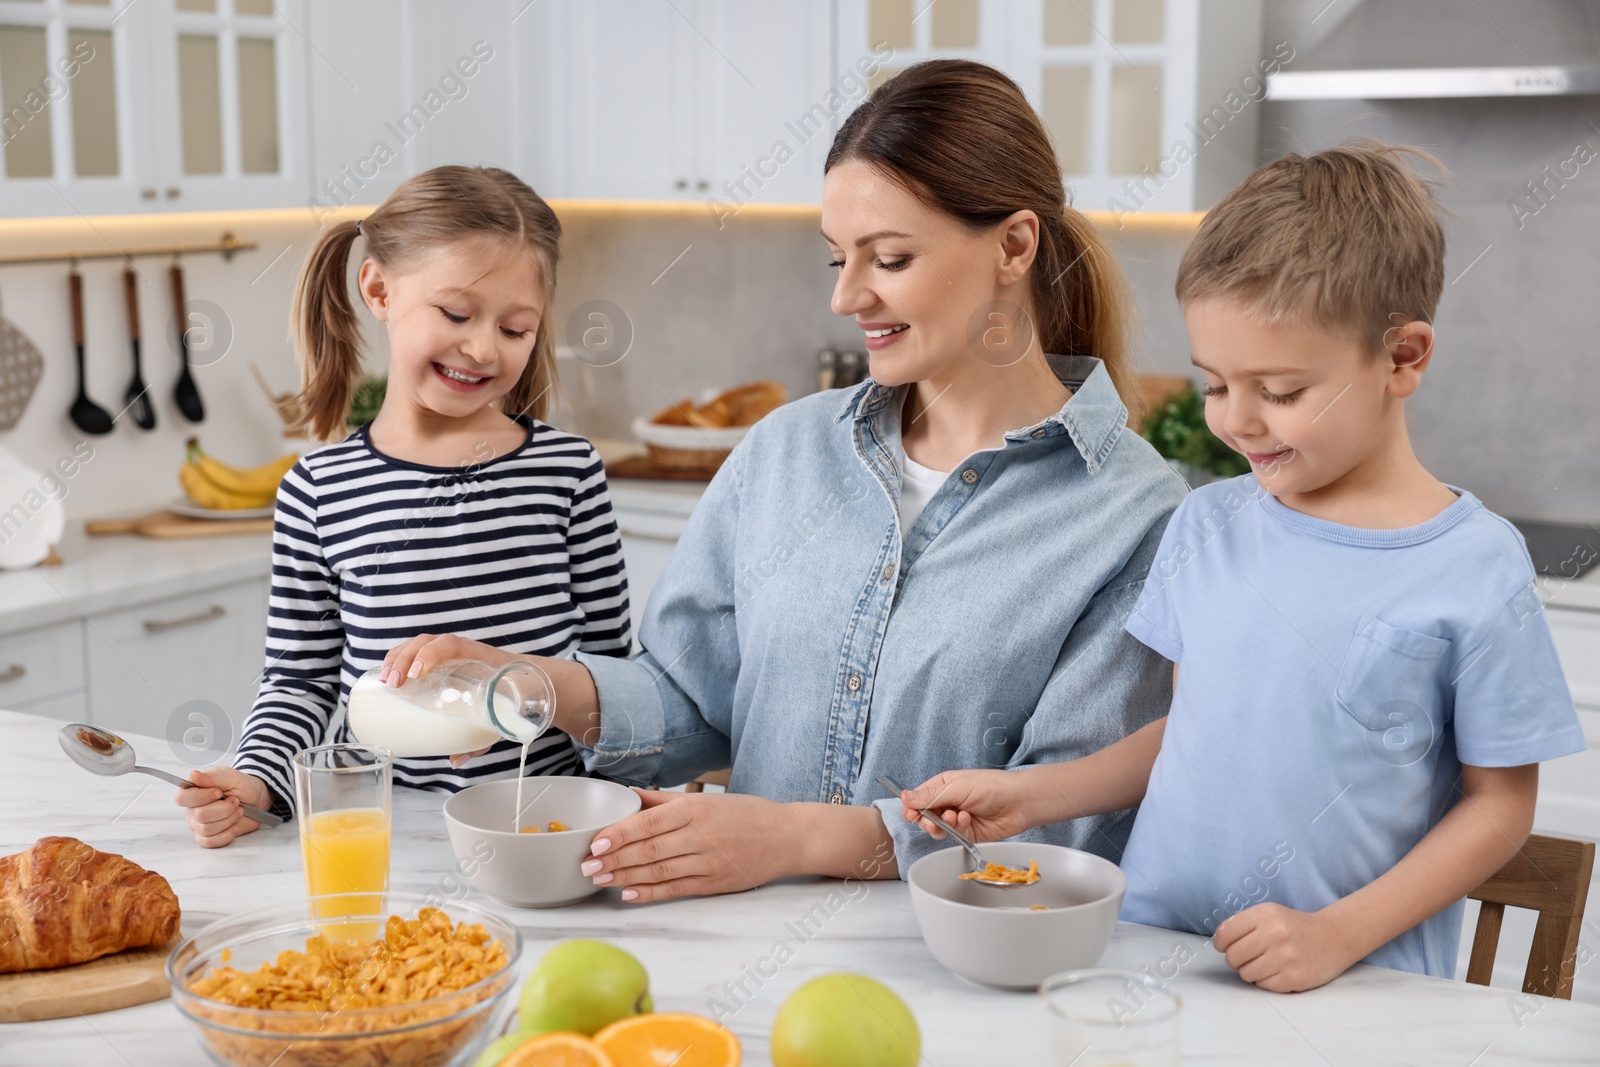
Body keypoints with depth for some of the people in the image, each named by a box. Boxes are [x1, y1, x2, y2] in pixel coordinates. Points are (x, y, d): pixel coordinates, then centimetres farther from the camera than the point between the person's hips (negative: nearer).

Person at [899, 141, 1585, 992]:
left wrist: (1339, 935, -11)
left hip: (1355, 985, -3)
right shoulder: (1206, 526, 6)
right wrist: (1027, 797, 3)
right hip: (1151, 948, 3)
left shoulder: (1475, 567, -6)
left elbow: (1499, 802, -2)